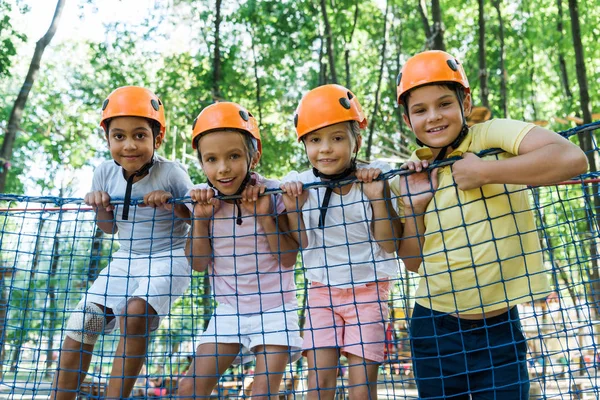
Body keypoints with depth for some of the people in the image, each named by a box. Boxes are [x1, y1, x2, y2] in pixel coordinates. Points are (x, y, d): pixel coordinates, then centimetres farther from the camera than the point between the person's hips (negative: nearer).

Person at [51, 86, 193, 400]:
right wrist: (100, 209, -12)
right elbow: (110, 227, 10)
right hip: (126, 260, 5)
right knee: (81, 321, -1)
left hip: (169, 257, -5)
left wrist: (171, 204, -27)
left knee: (135, 312, -28)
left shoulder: (171, 174, -16)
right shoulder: (105, 173, -3)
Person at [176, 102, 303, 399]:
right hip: (228, 310, 4)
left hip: (273, 309, -3)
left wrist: (265, 216, -26)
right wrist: (201, 218, -17)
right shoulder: (203, 198, -6)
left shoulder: (271, 194, -15)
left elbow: (288, 258, -14)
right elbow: (199, 263, -3)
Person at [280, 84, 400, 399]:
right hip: (322, 291, 2)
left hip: (367, 289, -1)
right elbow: (301, 245, 1)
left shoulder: (375, 180, -12)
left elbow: (389, 244, -10)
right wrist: (293, 208, -16)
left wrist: (378, 197, -22)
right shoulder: (300, 185, -7)